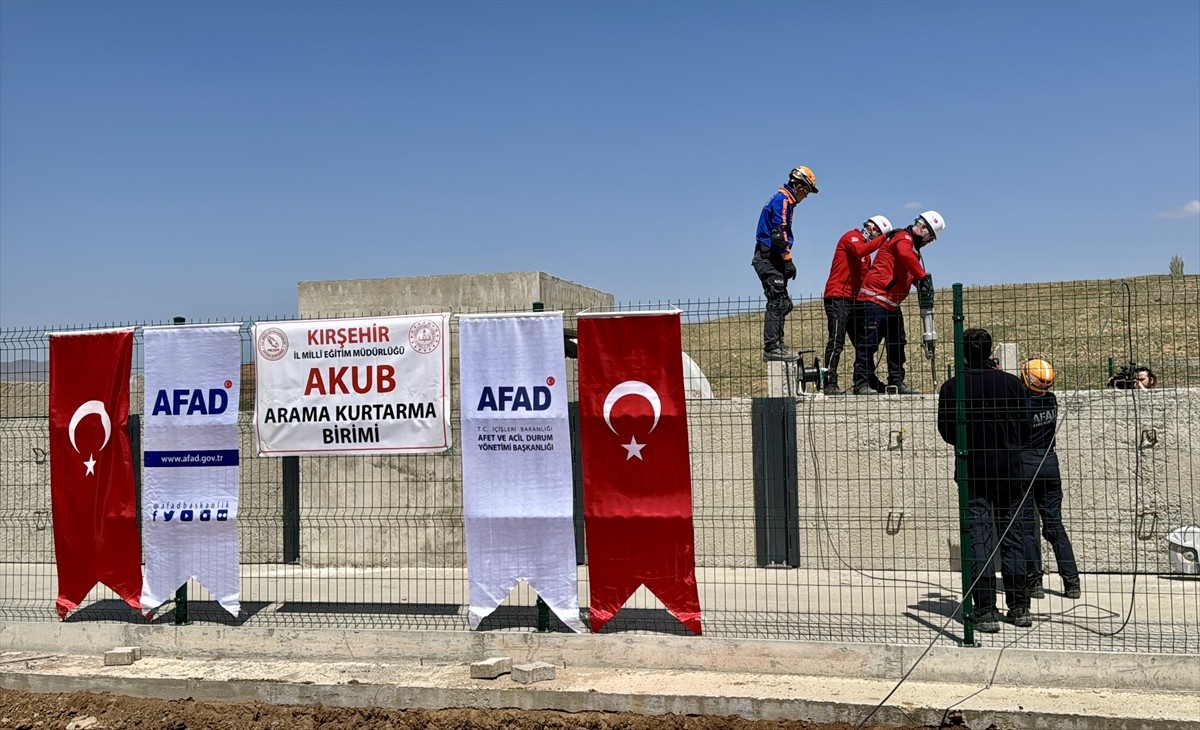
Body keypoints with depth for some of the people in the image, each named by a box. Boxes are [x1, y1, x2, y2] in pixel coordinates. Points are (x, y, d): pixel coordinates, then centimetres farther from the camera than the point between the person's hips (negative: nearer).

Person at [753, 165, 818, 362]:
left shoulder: (783, 200, 22)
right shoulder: (782, 200, -10)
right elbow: (778, 233, -19)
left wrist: (785, 260, 17)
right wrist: (788, 260, -17)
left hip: (771, 259, 11)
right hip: (769, 258, -11)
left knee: (782, 303, 11)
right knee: (777, 302, -13)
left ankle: (776, 346, 13)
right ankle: (772, 347, -15)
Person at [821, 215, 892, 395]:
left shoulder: (865, 245, 25)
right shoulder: (851, 237, -2)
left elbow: (867, 276, 19)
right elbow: (860, 251, -25)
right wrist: (885, 237, -19)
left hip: (853, 300, 10)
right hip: (838, 298, -10)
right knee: (836, 341, -13)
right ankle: (830, 384, -14)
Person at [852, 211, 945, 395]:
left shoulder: (913, 247, 25)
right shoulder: (903, 238, -7)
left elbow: (911, 274, 24)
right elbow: (905, 255, -30)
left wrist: (924, 289, 6)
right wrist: (924, 277, -30)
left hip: (891, 303, 11)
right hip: (876, 298, -11)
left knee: (897, 343, 11)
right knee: (869, 342, -11)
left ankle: (896, 382, 17)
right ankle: (861, 383, -11)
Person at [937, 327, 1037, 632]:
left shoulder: (951, 387, -6)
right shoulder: (1012, 383, -3)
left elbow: (946, 432, 1)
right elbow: (1025, 428, 2)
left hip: (971, 472, -1)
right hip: (1009, 470, 1)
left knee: (979, 541, 1)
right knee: (1013, 538, 11)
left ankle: (986, 611, -1)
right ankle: (1019, 606, 17)